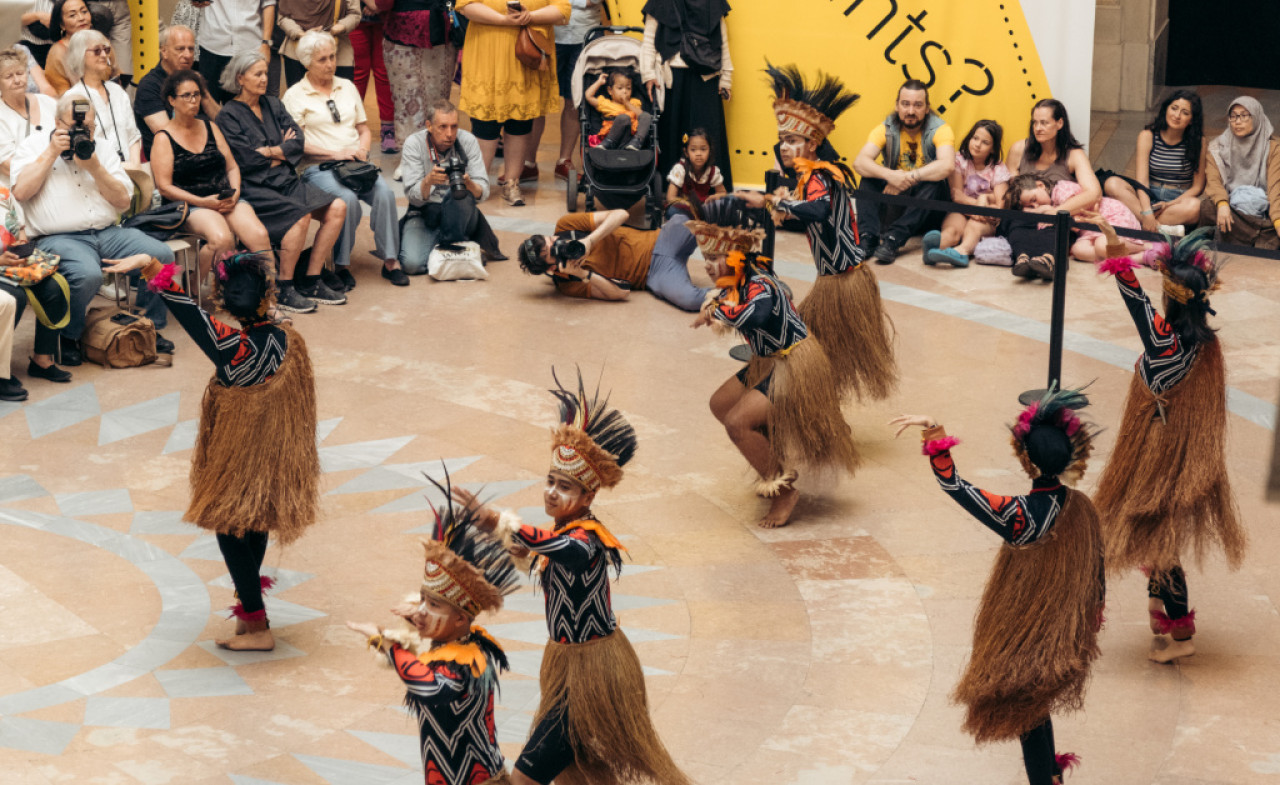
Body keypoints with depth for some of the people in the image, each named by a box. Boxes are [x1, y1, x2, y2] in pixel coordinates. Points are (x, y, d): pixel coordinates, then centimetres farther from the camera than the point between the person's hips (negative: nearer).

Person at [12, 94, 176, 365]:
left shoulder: (103, 152, 17)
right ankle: (69, 337, -10)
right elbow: (21, 192, -8)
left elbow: (123, 201, 7)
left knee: (162, 256, -18)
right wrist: (51, 153, -7)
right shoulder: (33, 146, 8)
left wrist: (94, 168, -5)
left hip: (107, 232, 5)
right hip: (59, 238, -4)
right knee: (87, 274, -37)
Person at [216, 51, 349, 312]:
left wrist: (268, 151, -6)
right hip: (254, 188, -7)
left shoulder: (273, 104, 18)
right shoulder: (228, 116, -1)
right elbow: (245, 159, -12)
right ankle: (284, 289, -18)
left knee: (337, 208, -14)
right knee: (300, 216, -32)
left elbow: (297, 142, 7)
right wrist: (282, 149, 0)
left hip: (286, 181, 7)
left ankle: (311, 282, -9)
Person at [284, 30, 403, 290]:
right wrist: (335, 154, -14)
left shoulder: (347, 88, 20)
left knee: (384, 192, -26)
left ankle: (389, 259, -21)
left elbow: (364, 129, 22)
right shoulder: (295, 95, 3)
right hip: (318, 169, -4)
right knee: (348, 199, -34)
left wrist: (362, 149, -1)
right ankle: (342, 266, -22)